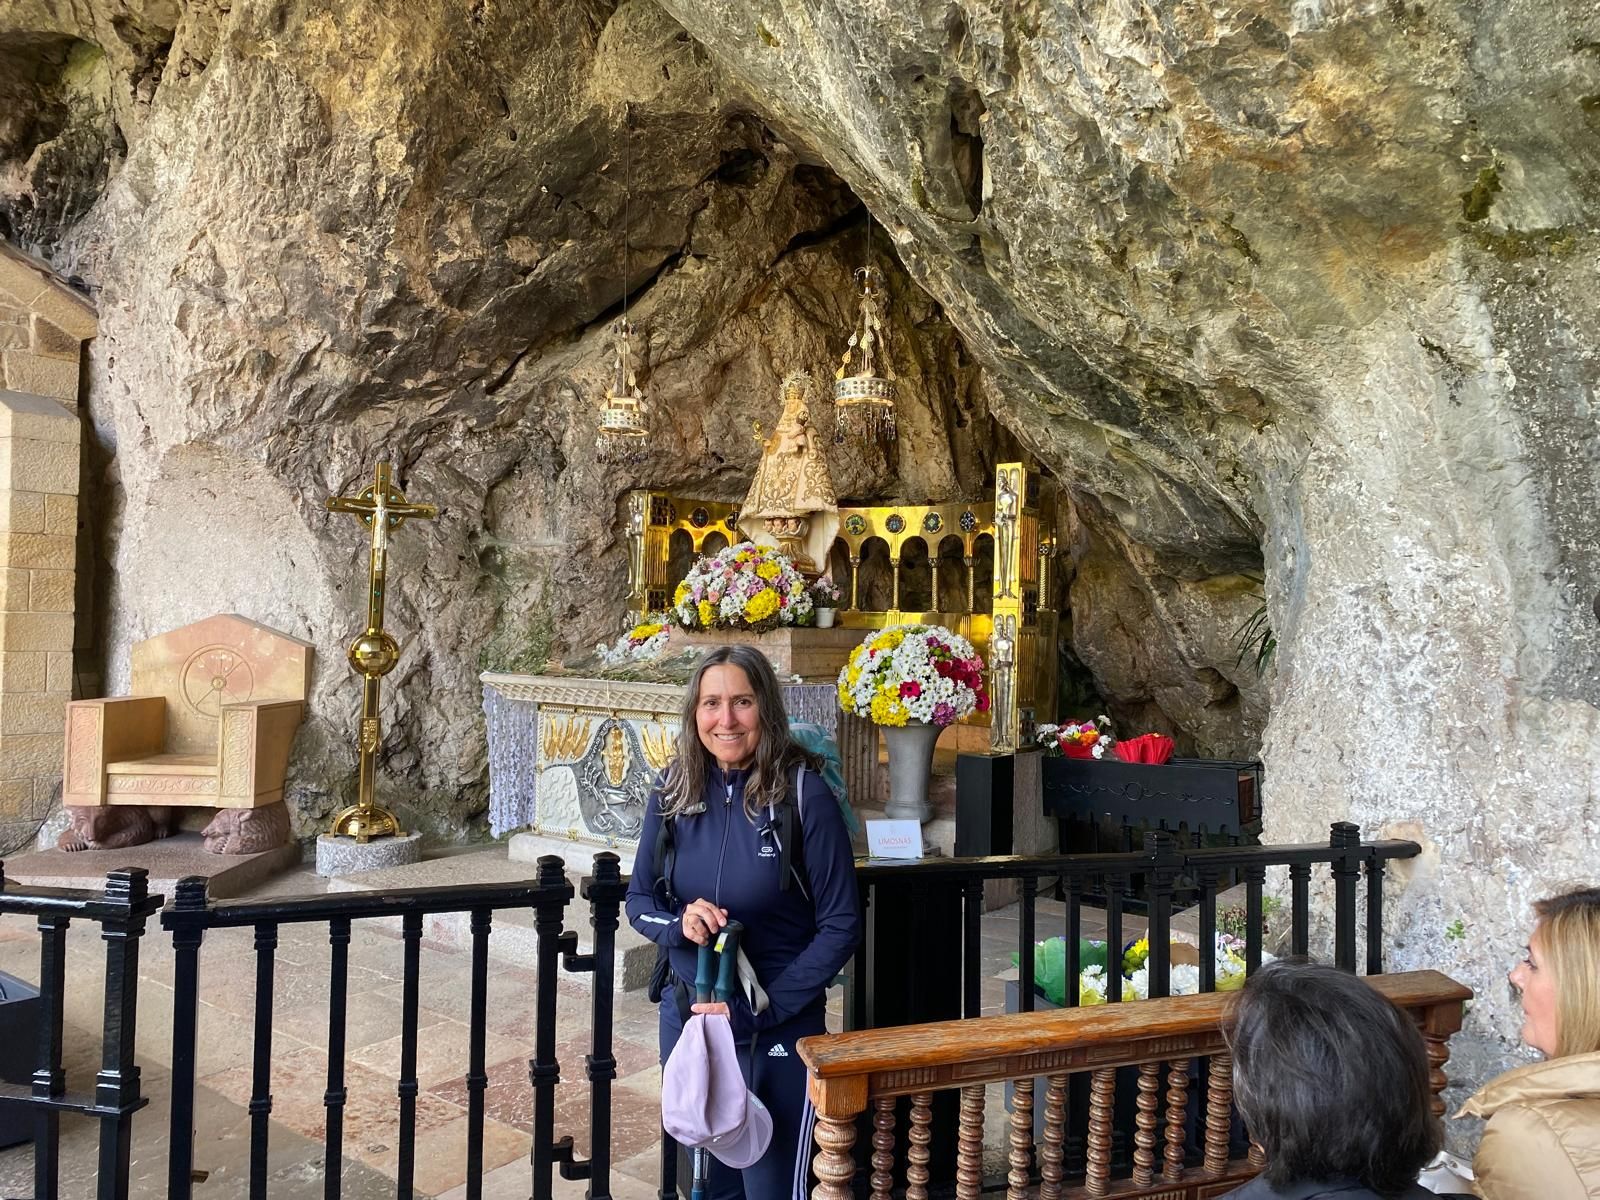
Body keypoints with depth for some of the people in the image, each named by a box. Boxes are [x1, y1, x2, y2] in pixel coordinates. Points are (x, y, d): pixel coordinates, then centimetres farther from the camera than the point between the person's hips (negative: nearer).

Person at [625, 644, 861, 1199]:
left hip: (777, 1026, -4)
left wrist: (764, 1008, -18)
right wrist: (680, 923, -18)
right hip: (687, 1014, 4)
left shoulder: (802, 793, -17)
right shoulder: (675, 789, -5)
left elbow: (840, 925, -13)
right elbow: (638, 899, 4)